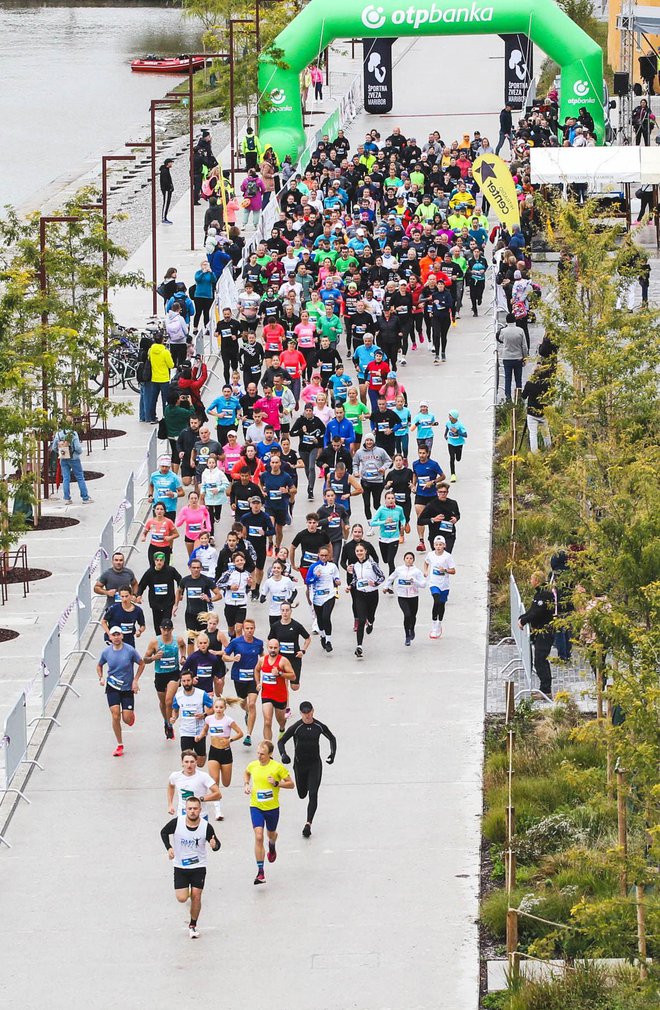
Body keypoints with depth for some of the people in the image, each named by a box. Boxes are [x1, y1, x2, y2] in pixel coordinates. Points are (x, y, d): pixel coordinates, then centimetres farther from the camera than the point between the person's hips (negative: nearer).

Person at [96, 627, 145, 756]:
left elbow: (141, 664, 1)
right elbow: (99, 666, 14)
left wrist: (135, 680, -5)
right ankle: (119, 745, 3)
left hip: (128, 688, -1)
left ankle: (131, 713, 37)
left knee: (127, 719, -3)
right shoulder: (106, 652, -4)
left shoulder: (130, 650, -12)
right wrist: (101, 678, -5)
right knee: (115, 716, -11)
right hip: (112, 688, 1)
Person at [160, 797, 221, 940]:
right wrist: (169, 848, -11)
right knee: (182, 898, -5)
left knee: (196, 897, -3)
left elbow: (217, 844, -6)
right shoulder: (176, 823, -15)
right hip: (180, 867, 1)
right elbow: (164, 832, 4)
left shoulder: (206, 827, -16)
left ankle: (193, 925, 19)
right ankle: (188, 892, 33)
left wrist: (215, 845, -30)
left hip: (199, 867, -1)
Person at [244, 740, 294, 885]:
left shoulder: (277, 767, -13)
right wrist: (247, 784, 5)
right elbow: (247, 773, 23)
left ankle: (272, 846, 62)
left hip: (272, 807, -1)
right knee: (258, 837, -13)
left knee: (271, 834, 21)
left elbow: (291, 784, -6)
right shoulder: (253, 765, -3)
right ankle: (260, 872, -11)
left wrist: (277, 783, -22)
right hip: (256, 807, 1)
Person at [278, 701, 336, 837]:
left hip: (315, 764, 0)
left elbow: (332, 738, 13)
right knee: (302, 794, 9)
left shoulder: (319, 726, -4)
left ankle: (308, 823, -13)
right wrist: (283, 755, -25)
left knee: (313, 794, -12)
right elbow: (281, 741, -7)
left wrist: (333, 753, 0)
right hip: (300, 764, 0)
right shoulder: (296, 727, -10)